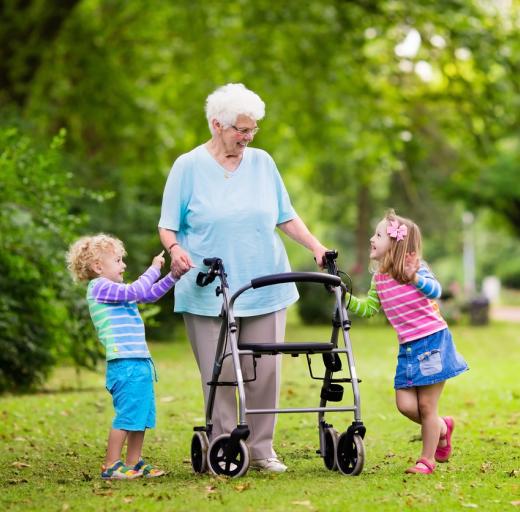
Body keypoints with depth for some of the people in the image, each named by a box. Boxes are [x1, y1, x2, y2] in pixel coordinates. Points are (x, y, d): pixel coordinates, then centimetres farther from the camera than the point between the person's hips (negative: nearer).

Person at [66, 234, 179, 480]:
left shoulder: (115, 290, 21)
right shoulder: (100, 287, -8)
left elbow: (149, 294, 28)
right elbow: (136, 291, -19)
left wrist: (173, 276, 17)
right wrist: (154, 268, -7)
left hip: (140, 362, 10)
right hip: (124, 364, -10)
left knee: (142, 415, 13)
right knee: (127, 415, -8)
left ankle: (134, 463, 20)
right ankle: (111, 466, -2)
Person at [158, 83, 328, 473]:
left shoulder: (262, 162, 10)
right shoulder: (188, 167, 0)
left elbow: (286, 216, 15)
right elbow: (168, 225, 1)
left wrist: (317, 248, 2)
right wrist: (176, 249, -20)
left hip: (265, 289, 3)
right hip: (209, 293, -3)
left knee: (265, 371, 2)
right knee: (220, 375, -4)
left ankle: (262, 448, 12)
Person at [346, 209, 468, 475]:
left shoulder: (416, 268, -12)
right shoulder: (379, 278, 6)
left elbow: (435, 290, -30)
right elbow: (367, 308, 16)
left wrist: (415, 279, -47)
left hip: (433, 341, -6)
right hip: (408, 348, 6)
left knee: (426, 405, -1)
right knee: (405, 405, -1)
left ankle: (427, 459, 14)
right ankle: (442, 427, 27)